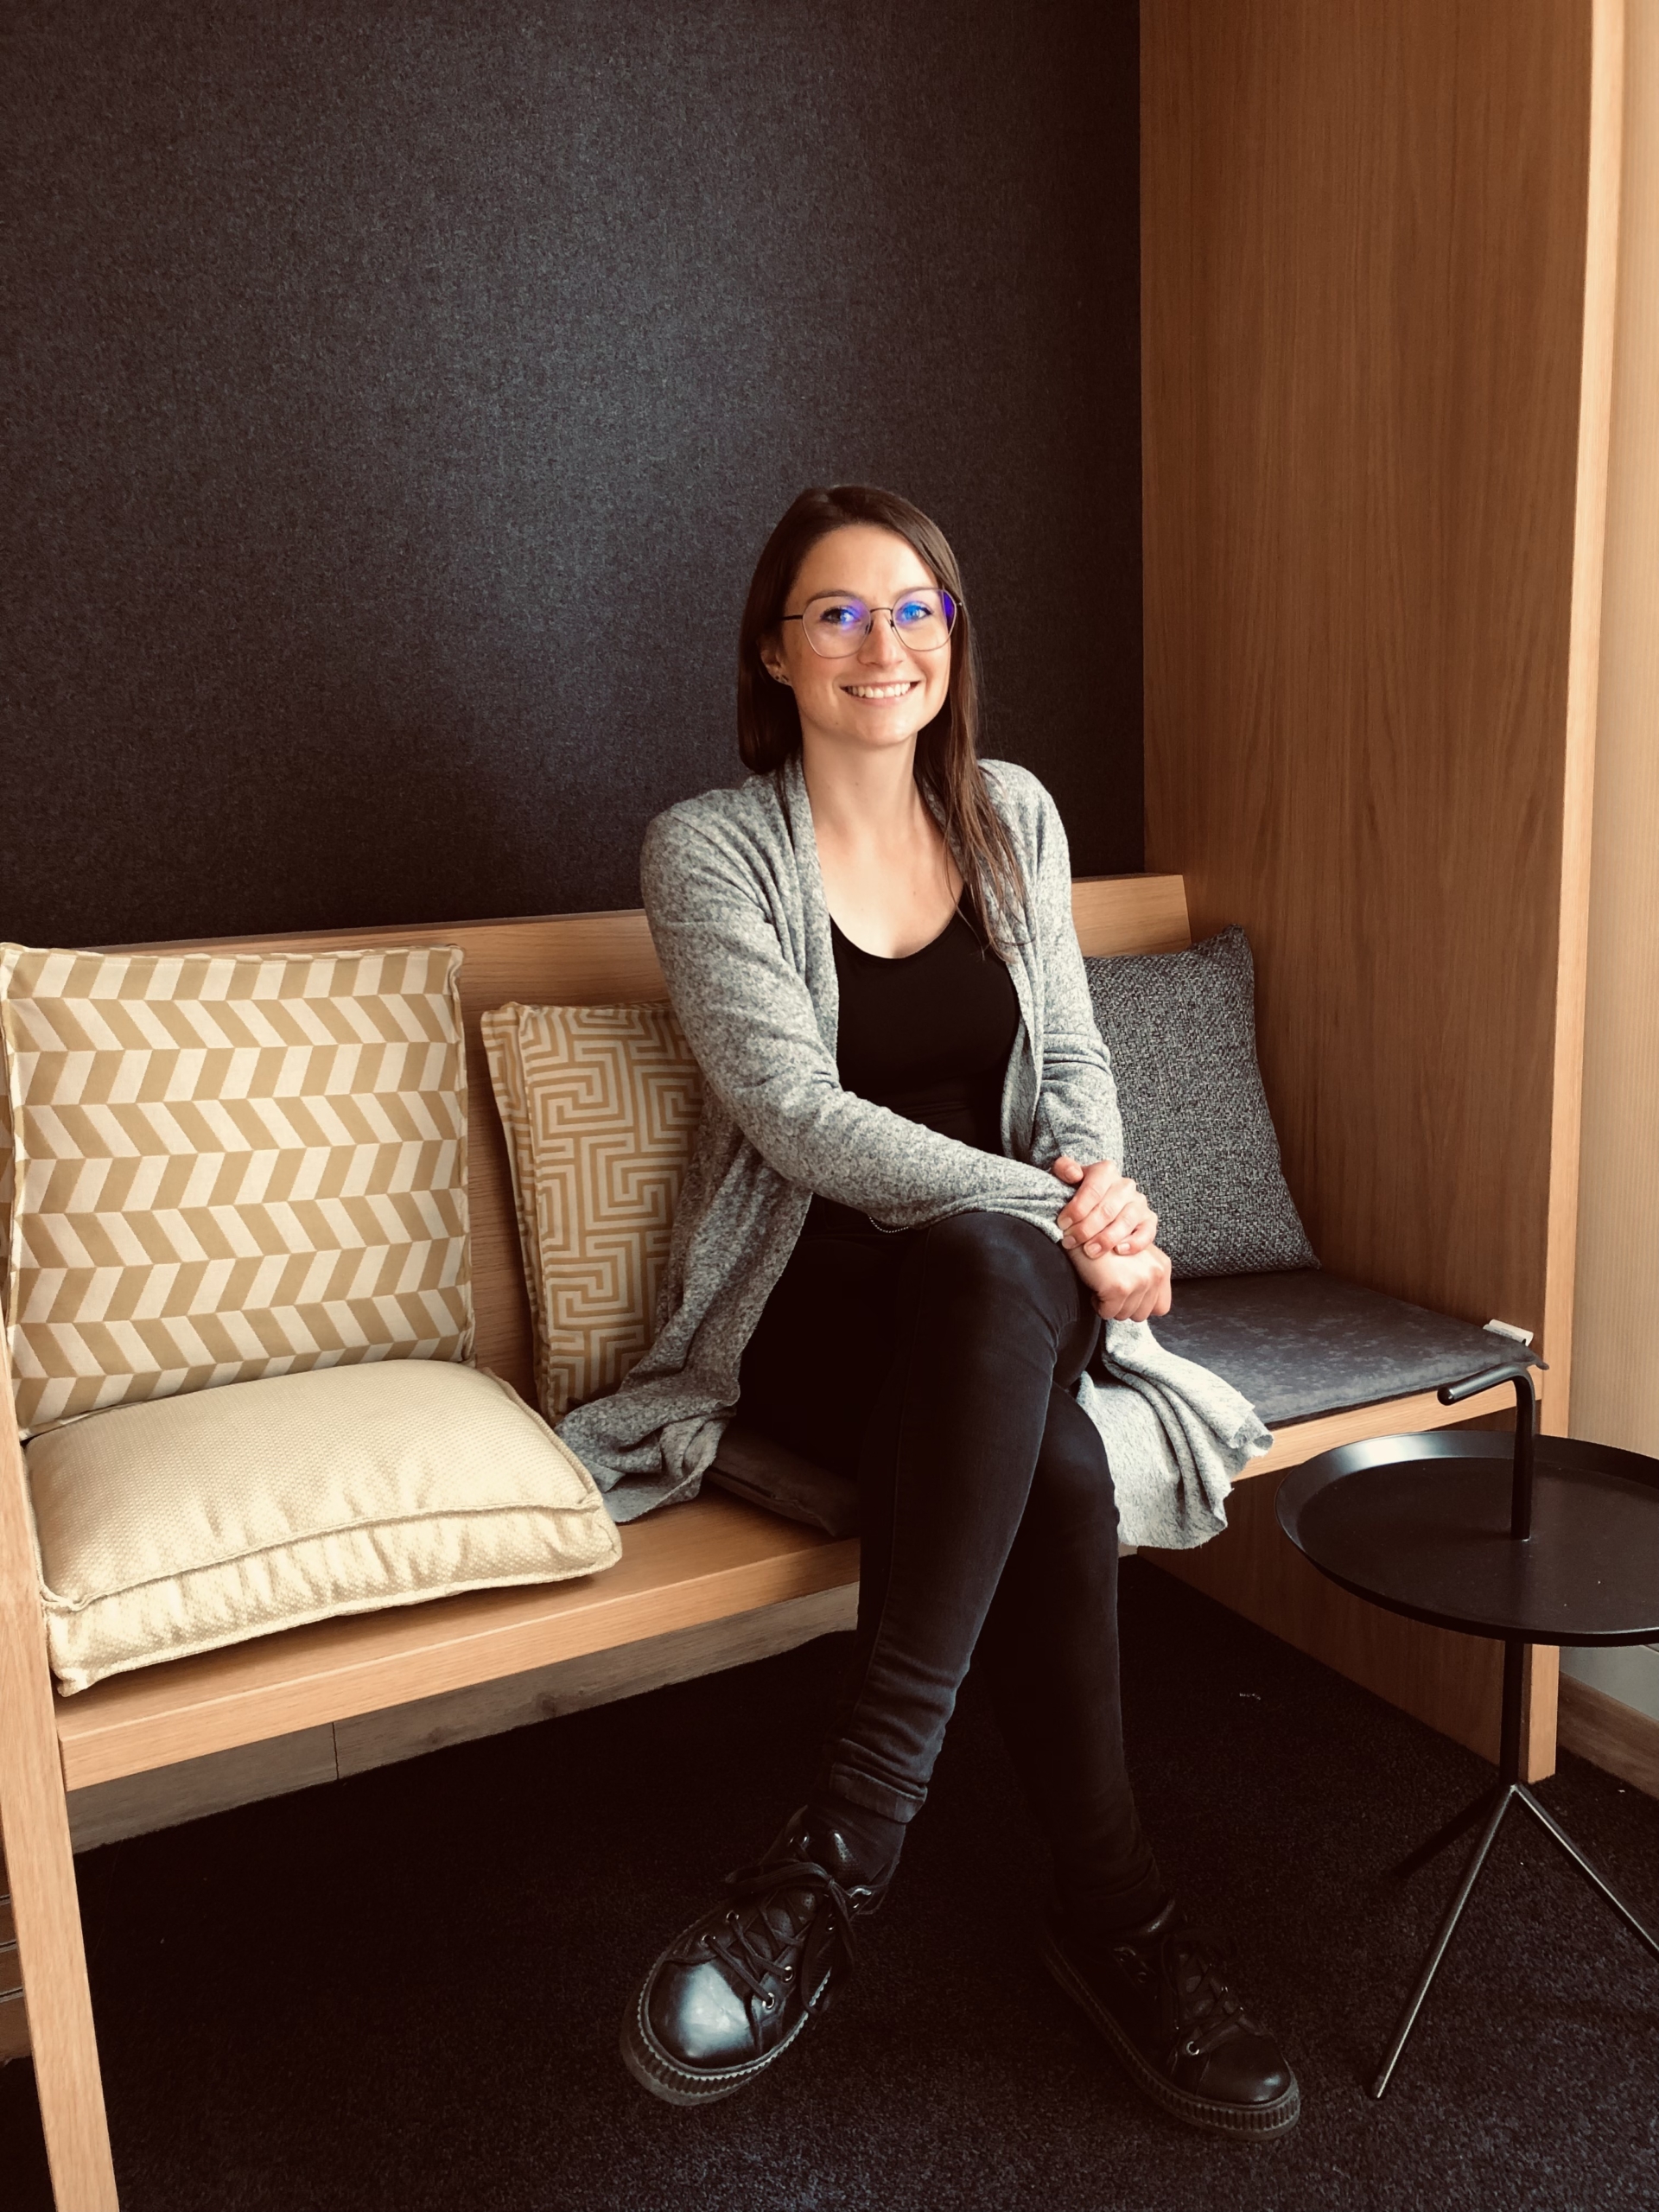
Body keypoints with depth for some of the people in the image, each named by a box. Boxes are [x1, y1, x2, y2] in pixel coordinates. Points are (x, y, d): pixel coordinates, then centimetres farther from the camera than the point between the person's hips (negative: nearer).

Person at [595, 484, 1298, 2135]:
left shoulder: (1012, 816, 11)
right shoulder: (707, 846, -5)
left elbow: (1072, 1055, 9)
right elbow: (796, 1110, -16)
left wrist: (1095, 1176, -15)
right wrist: (1048, 1214, -23)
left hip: (1008, 1282, 4)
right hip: (809, 1299, -3)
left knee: (995, 1270, -36)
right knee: (1052, 1474, -34)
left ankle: (841, 1846, -28)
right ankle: (1111, 1909, -15)